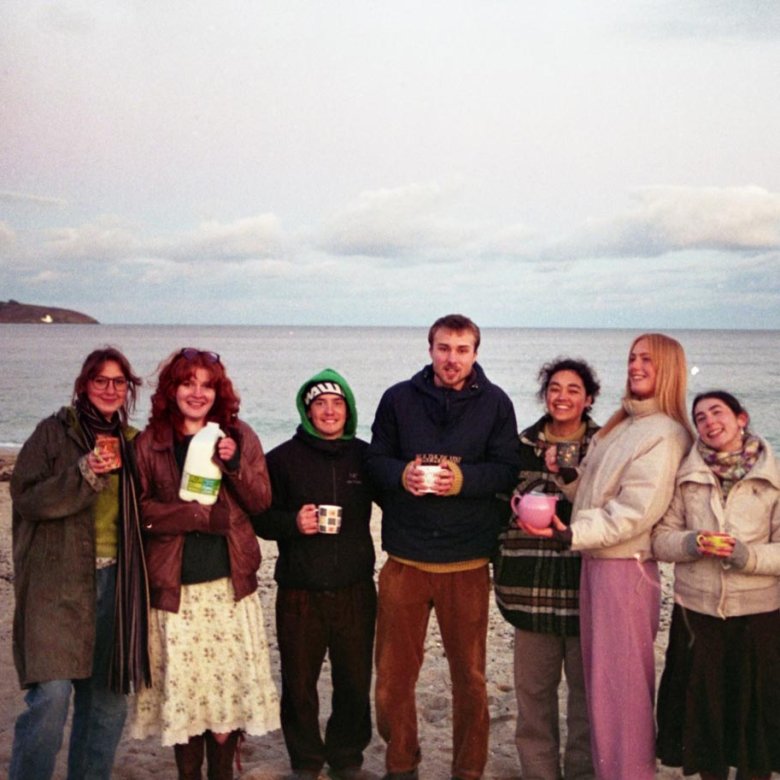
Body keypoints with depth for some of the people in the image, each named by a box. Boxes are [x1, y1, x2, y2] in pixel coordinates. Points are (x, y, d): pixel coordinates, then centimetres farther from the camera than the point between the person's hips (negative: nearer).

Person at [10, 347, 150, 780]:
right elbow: (25, 496, -9)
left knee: (108, 699, 9)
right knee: (51, 696, -12)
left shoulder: (132, 442, 13)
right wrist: (84, 473, -18)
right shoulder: (54, 432, 0)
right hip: (59, 582, -5)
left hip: (115, 582, 5)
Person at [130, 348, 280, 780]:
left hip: (228, 582, 1)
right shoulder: (150, 442, 2)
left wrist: (235, 465, -14)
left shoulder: (239, 436, 5)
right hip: (174, 585, -1)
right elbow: (140, 508, -4)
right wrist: (202, 515, -13)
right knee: (181, 683, 3)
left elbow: (261, 501, 3)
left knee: (229, 678, 2)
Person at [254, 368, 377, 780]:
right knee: (299, 684, 7)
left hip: (355, 590, 2)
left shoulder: (364, 456, 5)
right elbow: (260, 517, 0)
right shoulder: (283, 458, -1)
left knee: (355, 682, 8)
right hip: (300, 592, -1)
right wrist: (293, 523, -17)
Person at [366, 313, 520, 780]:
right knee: (393, 672, 9)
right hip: (405, 557, 1)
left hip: (467, 561, -1)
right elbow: (376, 461, 5)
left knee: (469, 676, 11)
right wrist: (404, 475, -16)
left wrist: (460, 478, -20)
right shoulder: (398, 399, 4)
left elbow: (507, 471, -4)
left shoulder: (495, 404, 0)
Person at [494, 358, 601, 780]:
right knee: (533, 685, 8)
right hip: (534, 583, 2)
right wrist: (504, 570, 8)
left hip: (586, 582, -1)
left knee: (587, 685, 6)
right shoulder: (522, 445, 7)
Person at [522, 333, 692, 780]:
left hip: (626, 569, -9)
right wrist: (566, 474, -1)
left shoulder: (664, 434, -12)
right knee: (600, 678, 15)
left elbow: (636, 512, -20)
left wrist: (573, 534, -24)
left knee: (621, 683, -1)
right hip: (595, 562, 9)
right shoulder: (622, 426, 15)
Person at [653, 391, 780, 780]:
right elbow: (660, 539, 2)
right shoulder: (685, 477, 3)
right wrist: (691, 543, -17)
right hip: (696, 613, 2)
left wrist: (745, 554, -21)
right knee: (703, 708, 11)